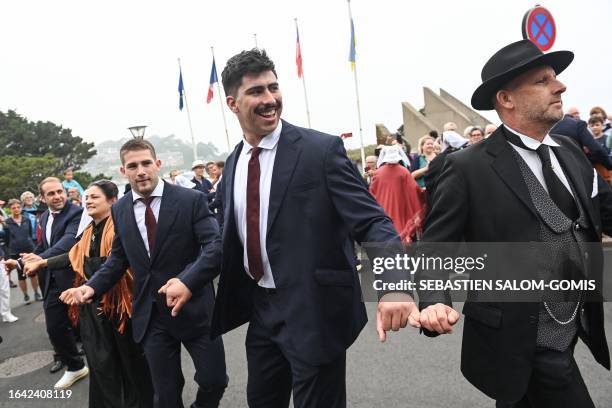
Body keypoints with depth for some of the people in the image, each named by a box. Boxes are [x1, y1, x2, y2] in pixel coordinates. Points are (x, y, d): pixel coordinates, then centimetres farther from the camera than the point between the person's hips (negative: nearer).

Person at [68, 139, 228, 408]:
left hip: (194, 307, -3)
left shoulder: (191, 200, -10)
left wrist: (188, 281, -34)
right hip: (149, 314, 3)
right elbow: (118, 257, 14)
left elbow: (216, 245, -19)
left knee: (214, 380, 6)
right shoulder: (119, 210, 6)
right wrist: (93, 286, -3)